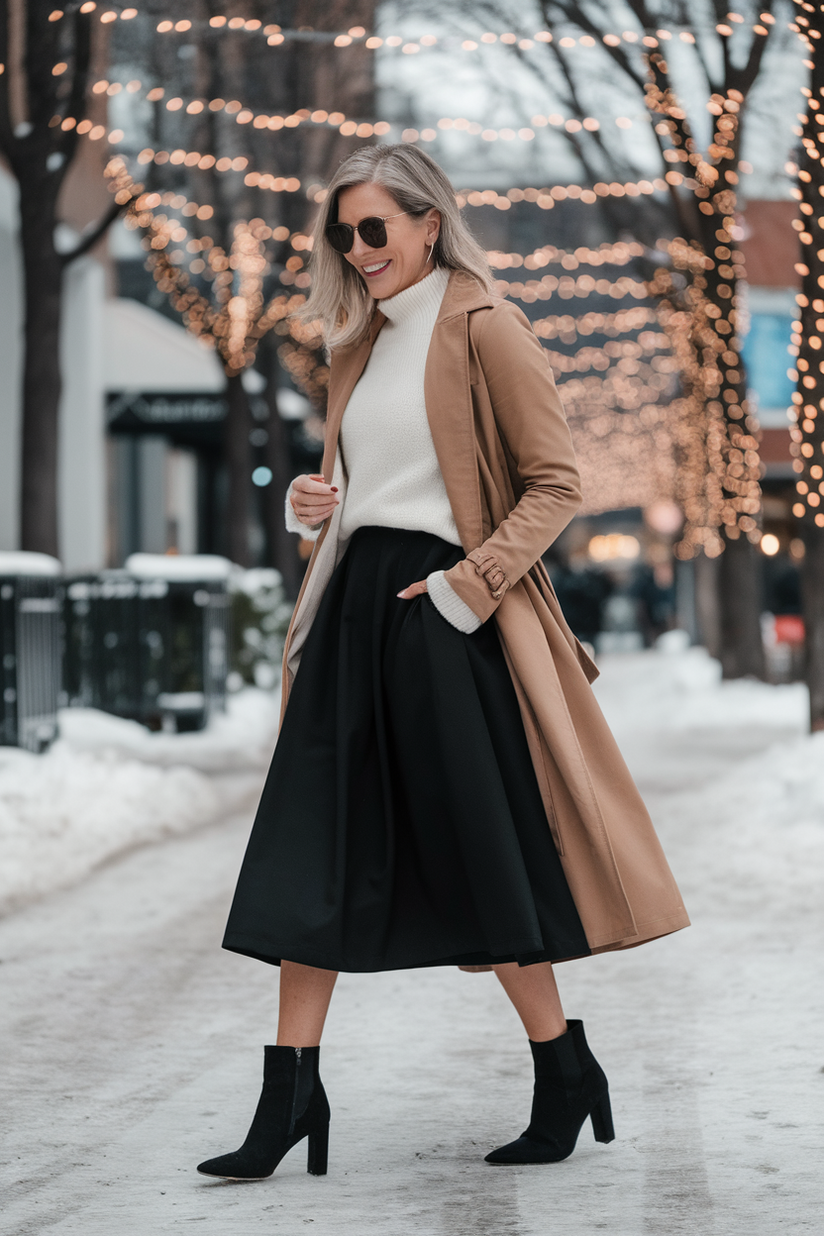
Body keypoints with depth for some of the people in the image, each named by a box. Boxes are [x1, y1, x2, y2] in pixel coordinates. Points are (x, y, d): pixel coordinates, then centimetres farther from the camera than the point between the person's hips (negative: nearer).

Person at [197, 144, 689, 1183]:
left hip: (444, 616, -7)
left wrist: (469, 585, -17)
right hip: (353, 609, 7)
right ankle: (290, 1090, 3)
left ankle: (565, 1076, 15)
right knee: (313, 846, 1)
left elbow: (555, 485, -9)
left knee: (480, 852, -1)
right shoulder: (361, 345, 16)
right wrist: (310, 504, 4)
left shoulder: (485, 330, -7)